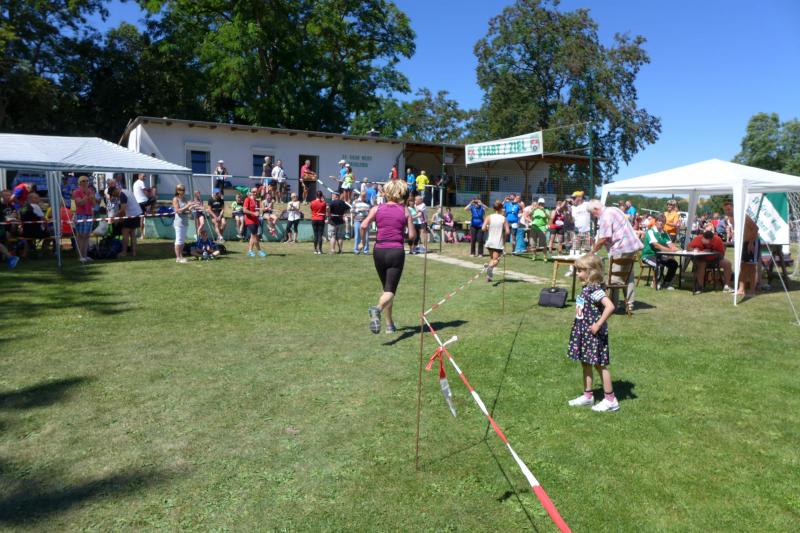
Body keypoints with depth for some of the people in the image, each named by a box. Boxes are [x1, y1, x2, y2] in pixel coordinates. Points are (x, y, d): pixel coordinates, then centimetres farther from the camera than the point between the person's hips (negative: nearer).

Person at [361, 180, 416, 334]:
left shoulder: (377, 209, 5)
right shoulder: (405, 211, 4)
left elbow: (363, 226, -8)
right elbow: (412, 236, 1)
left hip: (379, 251, 3)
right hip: (396, 252, -2)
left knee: (386, 288, 18)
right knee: (390, 290, -6)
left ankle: (390, 325, 24)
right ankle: (377, 309, -38)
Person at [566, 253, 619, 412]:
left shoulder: (595, 290, -21)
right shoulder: (586, 288, 7)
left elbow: (610, 306, -31)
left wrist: (598, 325, -26)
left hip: (593, 334, -9)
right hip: (583, 333, 9)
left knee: (600, 364, 1)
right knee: (585, 363, 16)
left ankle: (610, 400, 14)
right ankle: (587, 396, 28)